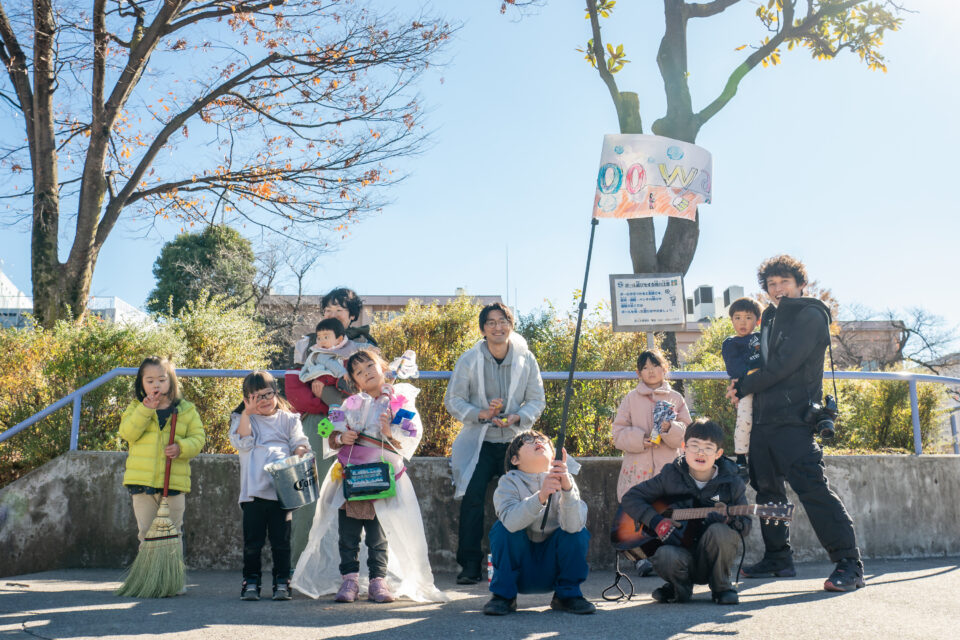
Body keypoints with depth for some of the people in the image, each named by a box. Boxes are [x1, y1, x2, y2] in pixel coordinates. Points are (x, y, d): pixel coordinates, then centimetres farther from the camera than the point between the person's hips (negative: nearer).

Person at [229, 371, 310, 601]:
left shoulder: (289, 419, 14)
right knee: (253, 541, 3)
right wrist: (247, 413, -8)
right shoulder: (243, 419, 12)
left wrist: (300, 452, -16)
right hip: (254, 491, 0)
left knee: (281, 541, 2)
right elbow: (242, 442, -5)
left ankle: (282, 583, 10)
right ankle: (251, 582, 13)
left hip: (282, 490, 0)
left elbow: (300, 444, 6)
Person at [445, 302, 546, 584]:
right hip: (479, 442, -1)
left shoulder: (526, 360, 3)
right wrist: (481, 414, -18)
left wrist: (517, 417, -14)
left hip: (515, 441, 1)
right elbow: (453, 400, -1)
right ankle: (470, 565, -5)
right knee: (473, 497, -13)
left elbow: (537, 399, 6)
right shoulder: (468, 360, -1)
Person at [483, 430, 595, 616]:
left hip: (552, 565, 1)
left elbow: (572, 525, -27)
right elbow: (510, 521, -33)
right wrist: (540, 497, -49)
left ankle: (567, 594, -3)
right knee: (503, 528, -25)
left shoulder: (566, 481, -8)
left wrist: (567, 488, -43)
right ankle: (503, 595, -9)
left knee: (578, 532, -21)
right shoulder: (509, 482, -11)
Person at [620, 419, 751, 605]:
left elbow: (746, 525, 2)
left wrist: (729, 520, -22)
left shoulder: (731, 483, -1)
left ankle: (721, 587, -4)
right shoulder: (671, 476, -2)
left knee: (718, 531, -31)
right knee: (665, 556, -34)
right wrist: (657, 522, -16)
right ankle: (680, 588, 3)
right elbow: (631, 498, 0)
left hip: (713, 560, 0)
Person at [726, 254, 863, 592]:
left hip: (794, 420, -9)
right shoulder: (771, 318, 20)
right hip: (763, 419, 9)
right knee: (768, 489, 12)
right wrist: (742, 388, 5)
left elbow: (784, 364, -14)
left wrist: (744, 387, -6)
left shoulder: (809, 316, -5)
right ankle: (777, 559, 22)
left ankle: (849, 565, -13)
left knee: (812, 489, -15)